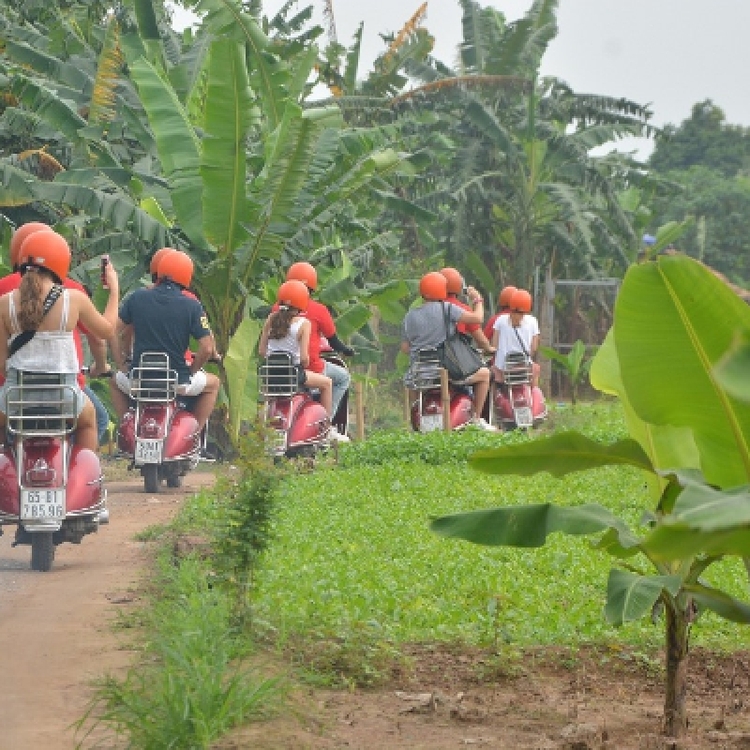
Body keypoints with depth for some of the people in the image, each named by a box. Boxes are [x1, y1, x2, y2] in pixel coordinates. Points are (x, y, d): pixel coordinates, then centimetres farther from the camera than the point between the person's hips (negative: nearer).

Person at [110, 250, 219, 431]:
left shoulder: (136, 298, 0)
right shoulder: (192, 306, -7)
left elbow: (114, 332, 3)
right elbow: (206, 348, -10)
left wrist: (121, 365, 12)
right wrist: (192, 370, 7)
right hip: (178, 382, -2)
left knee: (116, 382, 36)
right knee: (213, 383, 29)